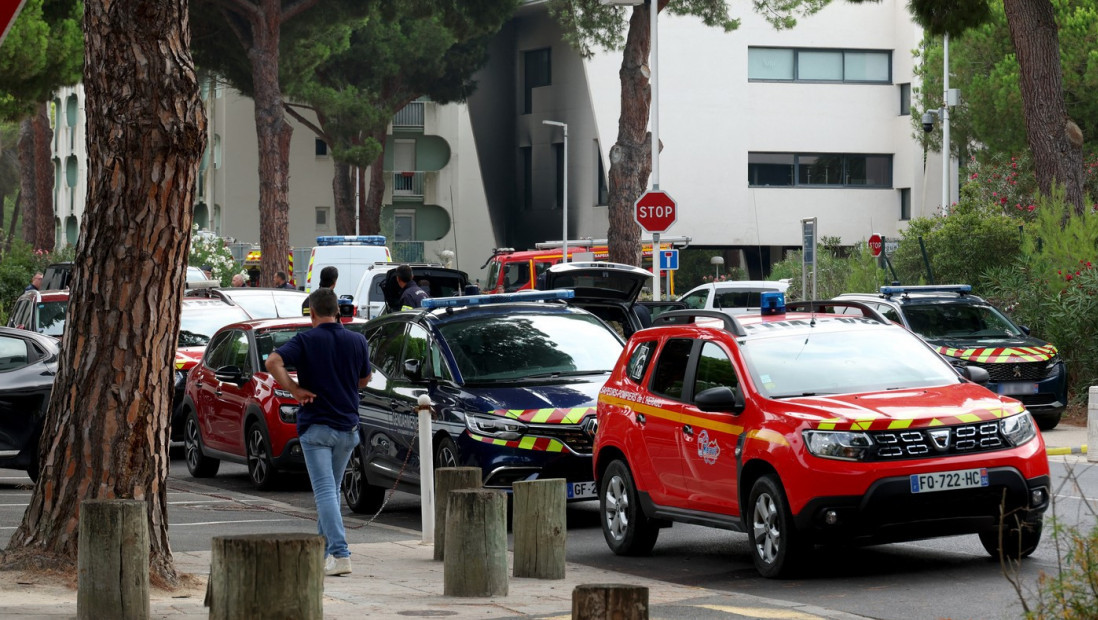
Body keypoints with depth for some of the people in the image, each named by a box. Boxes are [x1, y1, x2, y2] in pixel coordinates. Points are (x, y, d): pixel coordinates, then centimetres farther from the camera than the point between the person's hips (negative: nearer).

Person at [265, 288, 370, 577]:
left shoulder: (306, 340, -7)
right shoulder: (357, 341, 3)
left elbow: (273, 362, -20)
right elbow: (364, 380, 16)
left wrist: (294, 390, -11)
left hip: (315, 425, -4)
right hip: (347, 425, 4)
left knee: (325, 492, -7)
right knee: (332, 490, 17)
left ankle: (340, 553, -19)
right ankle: (323, 550, 25)